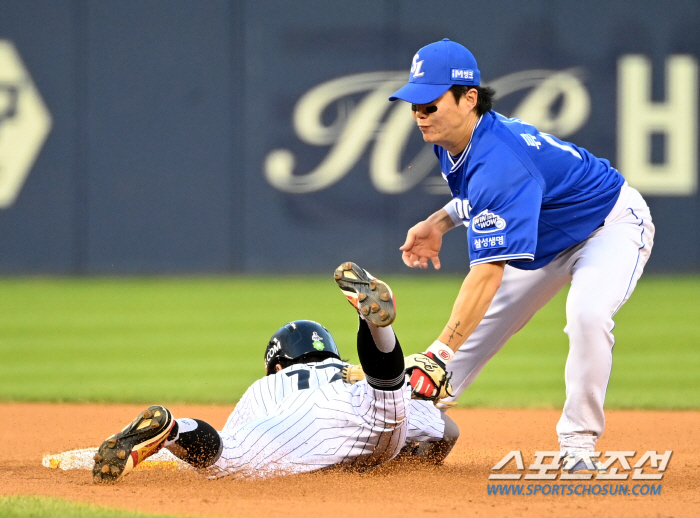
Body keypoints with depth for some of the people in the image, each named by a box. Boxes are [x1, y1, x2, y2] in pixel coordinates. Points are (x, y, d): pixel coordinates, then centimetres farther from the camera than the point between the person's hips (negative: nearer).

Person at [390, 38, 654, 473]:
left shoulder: (499, 159, -40)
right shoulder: (453, 142, -12)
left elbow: (488, 272, -46)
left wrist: (439, 352, -52)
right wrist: (441, 221, -4)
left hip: (612, 224, -9)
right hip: (549, 240, 9)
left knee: (587, 314, -36)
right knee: (479, 327, 8)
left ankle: (578, 445, -24)